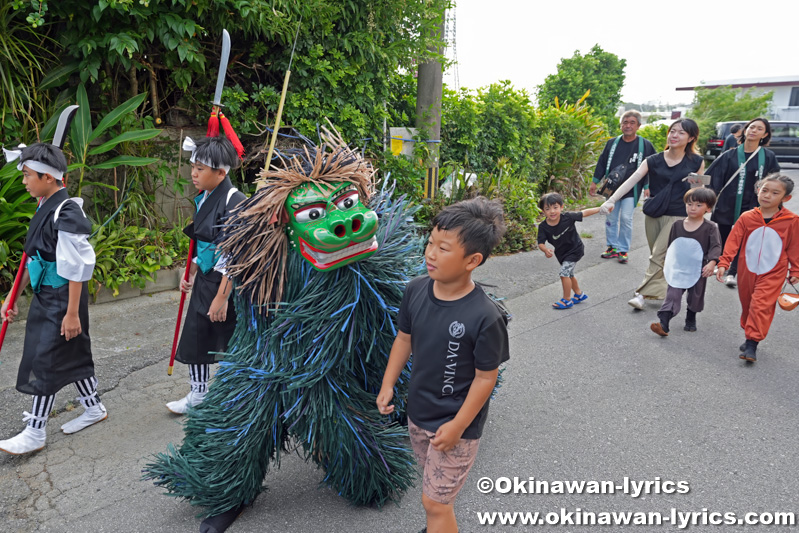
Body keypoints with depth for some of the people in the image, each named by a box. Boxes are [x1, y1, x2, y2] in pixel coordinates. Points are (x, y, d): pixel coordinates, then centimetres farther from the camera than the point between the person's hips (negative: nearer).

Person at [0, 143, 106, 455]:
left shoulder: (67, 215, -21)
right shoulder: (45, 209, 8)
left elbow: (77, 269, -22)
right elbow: (34, 258, 16)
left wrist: (72, 313, -20)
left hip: (63, 299, -9)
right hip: (45, 297, 9)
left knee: (44, 362, 0)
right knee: (73, 354, 18)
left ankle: (35, 432, 14)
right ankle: (93, 408, 34)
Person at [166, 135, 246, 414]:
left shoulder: (235, 202, -21)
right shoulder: (204, 198, 6)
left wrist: (222, 296, -22)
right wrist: (192, 274, 20)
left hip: (227, 284, -8)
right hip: (205, 280, 9)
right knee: (195, 337, 16)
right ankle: (198, 394, 35)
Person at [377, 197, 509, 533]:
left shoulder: (485, 318, -28)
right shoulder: (416, 290, -12)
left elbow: (486, 377, -18)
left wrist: (458, 426, -13)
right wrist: (388, 385, 3)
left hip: (455, 422, -6)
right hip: (417, 413, 6)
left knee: (434, 502, 7)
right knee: (435, 488, 27)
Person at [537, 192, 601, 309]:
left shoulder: (567, 217, -23)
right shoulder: (543, 227, -19)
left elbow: (584, 213, -10)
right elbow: (541, 243, -21)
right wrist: (546, 250, -43)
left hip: (575, 250, -5)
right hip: (562, 253, 5)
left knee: (564, 273, -14)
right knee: (569, 274, 22)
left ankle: (567, 300, 2)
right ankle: (579, 294, 45)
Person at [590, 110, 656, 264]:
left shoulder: (645, 145, -2)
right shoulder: (612, 143, 5)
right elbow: (602, 163, 10)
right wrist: (594, 182, 8)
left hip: (631, 190, -3)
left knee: (626, 219, -4)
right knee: (611, 219, 7)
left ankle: (623, 250, 8)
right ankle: (612, 247, 20)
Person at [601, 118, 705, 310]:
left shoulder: (696, 162, 0)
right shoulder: (653, 161, 0)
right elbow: (632, 181, -12)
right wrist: (611, 200, -25)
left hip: (678, 216, -2)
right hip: (653, 214, 2)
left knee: (658, 256, -11)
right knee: (658, 257, 11)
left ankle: (643, 294, -7)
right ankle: (658, 291, 27)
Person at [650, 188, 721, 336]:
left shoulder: (710, 227, -8)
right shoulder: (677, 225, 0)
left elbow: (716, 246, -15)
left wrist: (712, 262, -31)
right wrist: (667, 263, 15)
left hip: (699, 271, -1)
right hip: (678, 269, 1)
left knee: (695, 297, 16)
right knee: (672, 295, -7)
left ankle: (691, 319, 40)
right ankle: (663, 324, -15)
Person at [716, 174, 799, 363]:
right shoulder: (747, 218, -5)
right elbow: (733, 241, -6)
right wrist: (723, 263, -12)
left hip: (773, 274, -3)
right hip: (747, 272, 3)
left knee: (760, 305, -13)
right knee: (747, 305, 14)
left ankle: (752, 343, -8)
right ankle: (749, 335, 33)